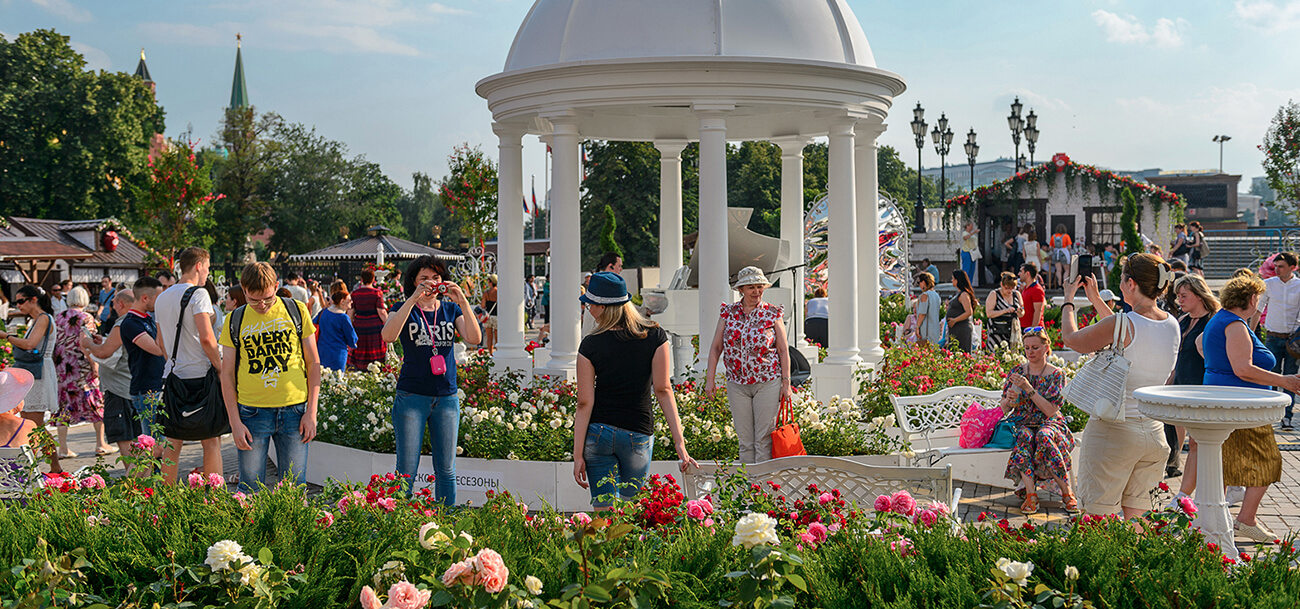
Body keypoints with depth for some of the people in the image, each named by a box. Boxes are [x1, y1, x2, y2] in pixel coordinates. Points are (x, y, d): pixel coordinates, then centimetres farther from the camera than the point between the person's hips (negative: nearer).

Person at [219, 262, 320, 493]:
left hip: (294, 411, 0)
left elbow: (313, 363, 6)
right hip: (252, 413, 0)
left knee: (294, 490, 5)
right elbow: (227, 374, 6)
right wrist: (235, 422, -2)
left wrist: (311, 412, 0)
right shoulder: (235, 320, 4)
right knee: (250, 491, 3)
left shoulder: (296, 310, 4)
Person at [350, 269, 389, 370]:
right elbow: (381, 312, -9)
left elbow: (351, 312, 5)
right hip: (375, 326, -3)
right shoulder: (377, 293, -7)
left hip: (359, 326, 3)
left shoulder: (354, 293, 3)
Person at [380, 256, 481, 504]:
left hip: (447, 397, 3)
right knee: (407, 471, 0)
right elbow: (388, 336, -20)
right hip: (411, 397, -2)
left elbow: (474, 338, -8)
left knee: (446, 470, 8)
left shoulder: (451, 309, 9)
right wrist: (413, 299, -25)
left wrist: (463, 302, -19)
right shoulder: (405, 310, 2)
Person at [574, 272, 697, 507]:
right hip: (638, 434, 1)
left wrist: (578, 455, -4)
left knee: (603, 509, 4)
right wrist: (679, 443, -7)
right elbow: (663, 390, -8)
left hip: (597, 433, -1)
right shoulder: (655, 336, -5)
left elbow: (585, 403, -8)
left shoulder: (591, 345, -8)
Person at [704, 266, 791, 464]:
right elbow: (716, 347, 7)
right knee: (744, 439, 6)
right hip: (737, 383, 2)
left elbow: (783, 350, 2)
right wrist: (710, 379, 2)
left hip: (768, 382, -2)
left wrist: (786, 383, -3)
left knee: (764, 439, -2)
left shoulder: (772, 313, 0)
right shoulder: (728, 312, 5)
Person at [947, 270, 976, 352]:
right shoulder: (958, 293, 16)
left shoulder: (964, 295, -15)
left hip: (962, 329, -10)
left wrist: (954, 320, -20)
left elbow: (969, 312, -23)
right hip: (955, 330, 10)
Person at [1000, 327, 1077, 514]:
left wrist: (1029, 388, -19)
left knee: (1044, 437, -37)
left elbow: (1050, 410, -11)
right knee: (1024, 437, -35)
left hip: (1049, 424, -1)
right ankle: (1030, 495, -40)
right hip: (1022, 423, 2)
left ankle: (1067, 494, -27)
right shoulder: (1017, 371, 9)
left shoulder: (1056, 374, 2)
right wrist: (1009, 400, -13)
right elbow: (1004, 409, 10)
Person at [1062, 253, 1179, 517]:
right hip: (1153, 433, 7)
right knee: (1136, 517, 14)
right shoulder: (1172, 325, 3)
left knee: (1100, 517, 1)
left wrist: (1069, 299, 14)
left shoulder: (1121, 324, -18)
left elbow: (1071, 338, -2)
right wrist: (1096, 299, 30)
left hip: (1113, 430, -7)